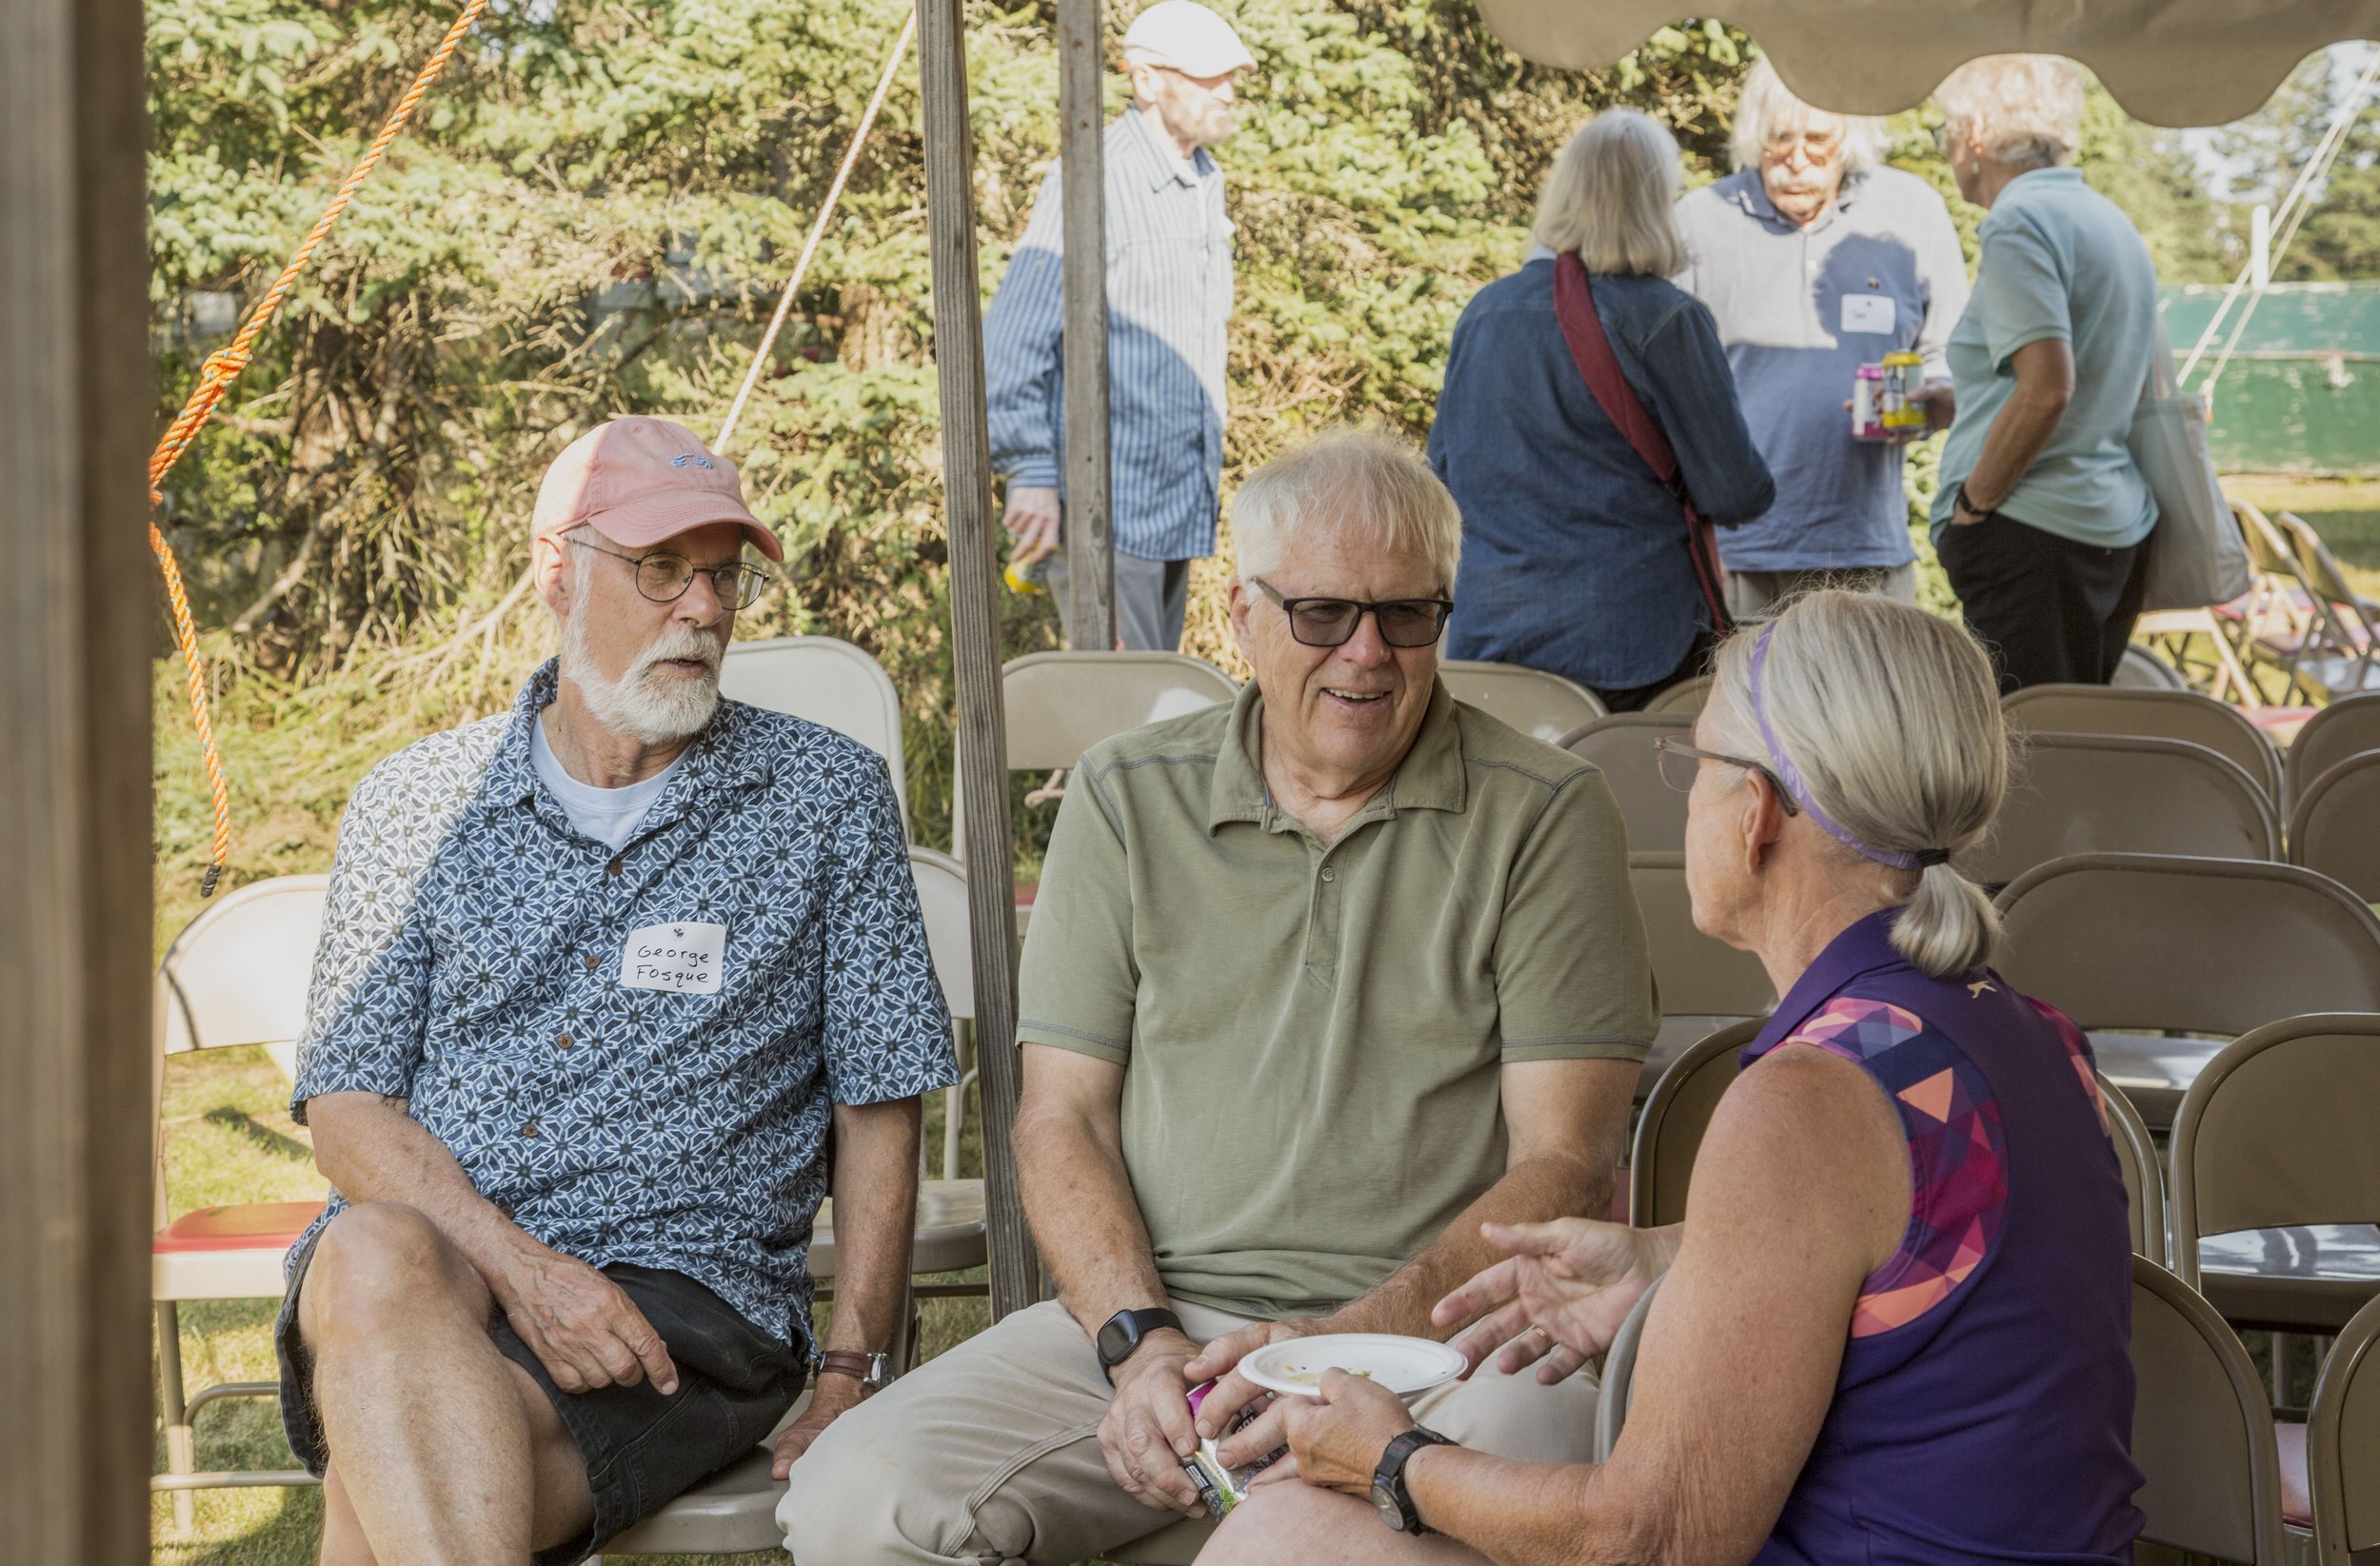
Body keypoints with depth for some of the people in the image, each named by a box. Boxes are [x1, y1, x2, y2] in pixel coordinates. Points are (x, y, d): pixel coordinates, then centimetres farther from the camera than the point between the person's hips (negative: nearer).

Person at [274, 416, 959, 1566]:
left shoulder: (825, 796, 11)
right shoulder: (417, 803, 13)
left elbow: (877, 1109, 11)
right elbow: (345, 1107, 5)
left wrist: (847, 1387, 0)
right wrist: (520, 1267, -14)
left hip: (687, 1290, -2)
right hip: (432, 1256, 2)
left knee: (385, 1472, -34)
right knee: (375, 1255, -38)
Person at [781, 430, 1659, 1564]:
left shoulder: (1544, 816, 4)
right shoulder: (1127, 799, 12)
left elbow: (1564, 1165, -1)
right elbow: (1062, 1117, 10)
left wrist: (1345, 1342, -15)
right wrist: (1141, 1341, -8)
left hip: (1441, 1331, -3)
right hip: (1153, 1311, 3)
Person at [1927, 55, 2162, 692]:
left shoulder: (2019, 221, -11)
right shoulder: (2108, 219, 17)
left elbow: (2046, 388, -21)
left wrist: (1971, 503, -11)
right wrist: (1948, 405, 24)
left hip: (2033, 538, -10)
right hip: (2119, 533, 10)